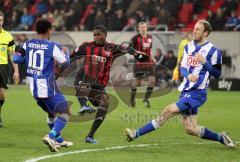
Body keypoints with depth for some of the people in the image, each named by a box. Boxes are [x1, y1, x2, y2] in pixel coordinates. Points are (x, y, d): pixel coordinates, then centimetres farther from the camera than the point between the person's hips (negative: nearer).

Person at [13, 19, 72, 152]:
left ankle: (58, 140, 32)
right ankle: (51, 136, -24)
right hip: (47, 87, -7)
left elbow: (16, 59, -1)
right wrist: (65, 52, 14)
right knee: (65, 112, -3)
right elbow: (65, 63, -6)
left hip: (33, 87, 7)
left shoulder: (27, 44, 2)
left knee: (51, 112, 25)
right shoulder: (53, 46, -12)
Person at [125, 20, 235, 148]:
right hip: (186, 91, 7)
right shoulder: (189, 47, 14)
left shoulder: (213, 51, -6)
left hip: (197, 93, -7)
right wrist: (188, 75, -9)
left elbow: (217, 74, -6)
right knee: (190, 129, 4)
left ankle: (137, 134, -16)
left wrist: (205, 62, -20)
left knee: (169, 111, -18)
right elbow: (182, 68, 14)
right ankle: (221, 138, 22)